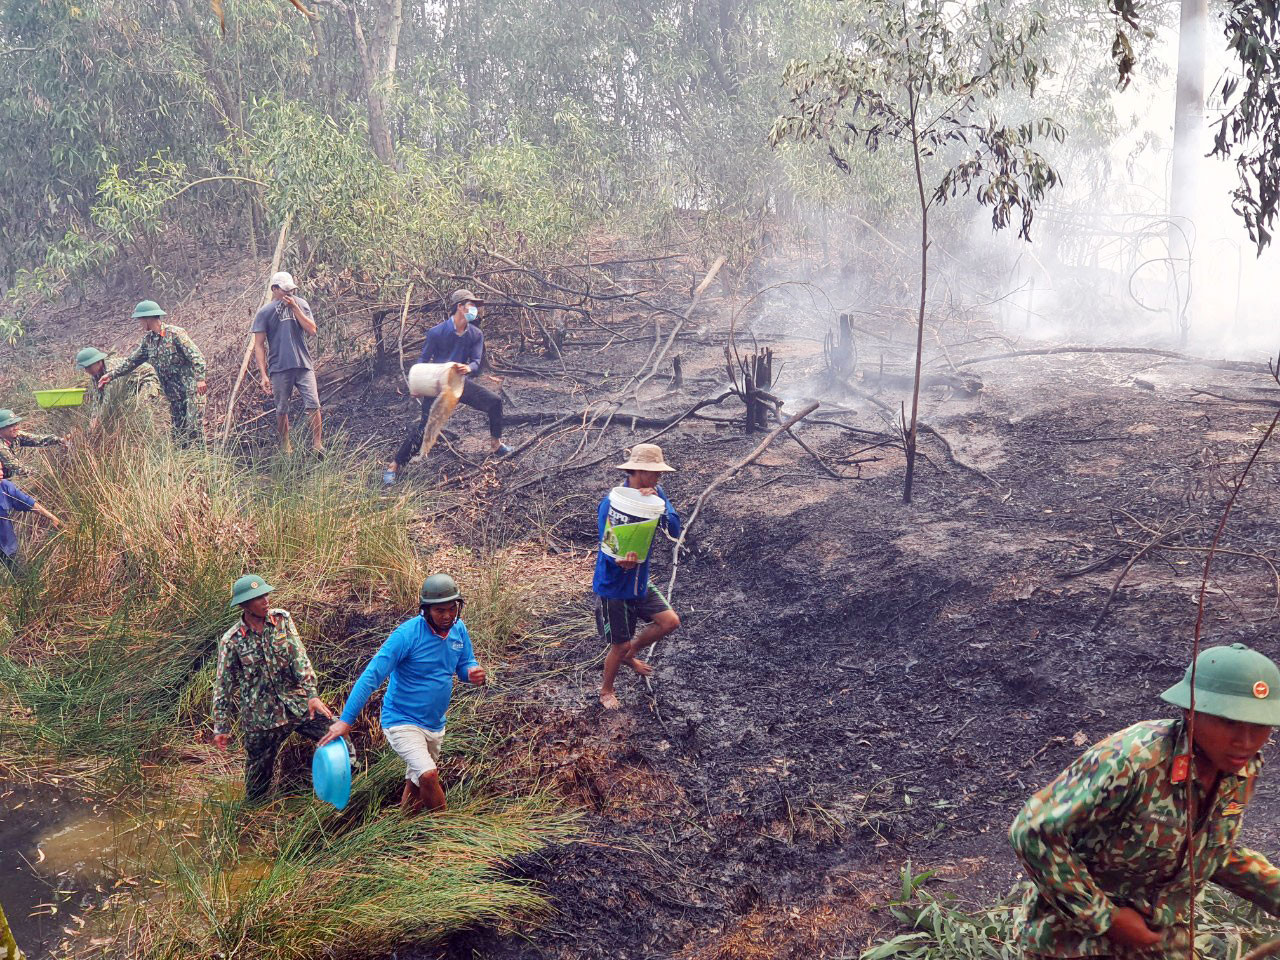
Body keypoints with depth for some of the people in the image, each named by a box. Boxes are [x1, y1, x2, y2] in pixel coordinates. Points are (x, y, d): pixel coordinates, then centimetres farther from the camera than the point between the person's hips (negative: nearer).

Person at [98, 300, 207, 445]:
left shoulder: (175, 333, -12)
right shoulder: (148, 339, 12)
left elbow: (196, 356, -17)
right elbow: (132, 361, 20)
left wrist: (200, 378, -27)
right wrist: (111, 375, 16)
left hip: (189, 390, -8)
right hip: (173, 394, 8)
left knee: (194, 428, -12)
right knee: (178, 431, 8)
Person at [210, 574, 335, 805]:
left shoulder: (281, 619, -2)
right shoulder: (231, 641, -7)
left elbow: (299, 658, -6)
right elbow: (223, 686, 1)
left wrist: (312, 695, -16)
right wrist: (221, 727, 2)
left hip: (297, 703, 2)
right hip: (261, 715, -2)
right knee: (258, 778, 6)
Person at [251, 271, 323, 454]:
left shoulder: (301, 304, 8)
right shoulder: (265, 312, 1)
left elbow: (312, 331, -2)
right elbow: (259, 345, -1)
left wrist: (295, 308, -9)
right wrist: (263, 375, -8)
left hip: (304, 365, 2)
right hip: (279, 368, -1)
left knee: (313, 405, -8)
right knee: (282, 410, 6)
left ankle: (317, 444, -2)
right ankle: (285, 446, 18)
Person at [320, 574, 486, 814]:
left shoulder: (459, 629, -3)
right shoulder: (407, 634, -23)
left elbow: (465, 663, 12)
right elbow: (371, 676, -24)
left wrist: (474, 673, -16)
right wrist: (345, 720, -30)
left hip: (435, 725, 7)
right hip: (402, 722, -7)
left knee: (416, 785, 20)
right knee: (428, 775, -25)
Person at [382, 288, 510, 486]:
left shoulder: (476, 334, -2)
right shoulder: (437, 332, -14)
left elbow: (477, 362, -6)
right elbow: (423, 361, -8)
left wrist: (469, 368, -31)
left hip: (462, 383, 5)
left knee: (495, 401, -8)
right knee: (425, 425, -17)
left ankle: (496, 445, 12)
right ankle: (394, 466, -10)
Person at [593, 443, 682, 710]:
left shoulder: (656, 494, -7)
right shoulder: (611, 503, -24)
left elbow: (674, 530, -16)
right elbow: (608, 549, -23)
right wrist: (621, 563, -45)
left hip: (640, 581, 6)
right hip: (613, 585, -6)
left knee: (670, 621, -1)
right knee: (619, 645, 5)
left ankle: (629, 654, 26)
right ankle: (606, 690, 34)